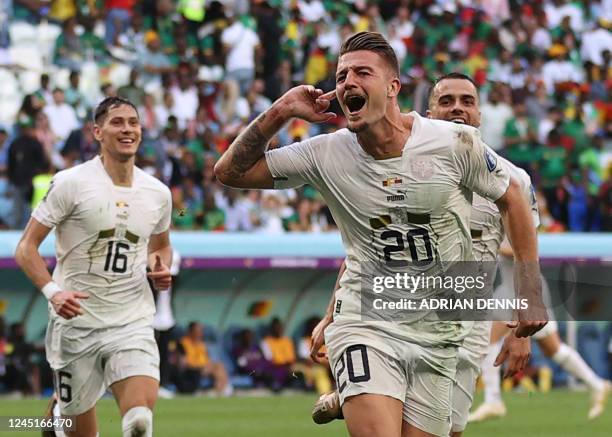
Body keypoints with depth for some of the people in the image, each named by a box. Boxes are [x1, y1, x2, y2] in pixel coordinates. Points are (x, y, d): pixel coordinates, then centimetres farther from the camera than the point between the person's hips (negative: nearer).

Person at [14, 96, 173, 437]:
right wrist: (52, 291, -22)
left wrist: (162, 268, 3)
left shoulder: (158, 193, 7)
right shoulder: (71, 184, -6)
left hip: (132, 323, 2)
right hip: (76, 322, -2)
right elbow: (26, 248, -5)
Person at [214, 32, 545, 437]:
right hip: (365, 324, -1)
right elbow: (230, 171, 0)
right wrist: (280, 112, -12)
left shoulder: (455, 143, -8)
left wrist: (531, 290, 2)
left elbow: (512, 198, 7)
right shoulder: (326, 154, -5)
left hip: (438, 335, 1)